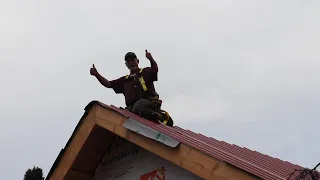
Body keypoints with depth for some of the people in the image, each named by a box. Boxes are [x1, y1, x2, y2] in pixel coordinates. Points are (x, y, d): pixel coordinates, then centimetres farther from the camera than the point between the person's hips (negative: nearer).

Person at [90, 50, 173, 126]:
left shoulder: (145, 72, 19)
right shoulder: (125, 80, 33)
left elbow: (155, 69, -4)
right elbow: (108, 84, 31)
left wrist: (151, 59, -24)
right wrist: (96, 74, 18)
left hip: (148, 101, -4)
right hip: (132, 106, 4)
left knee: (137, 108, -40)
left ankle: (163, 118, -26)